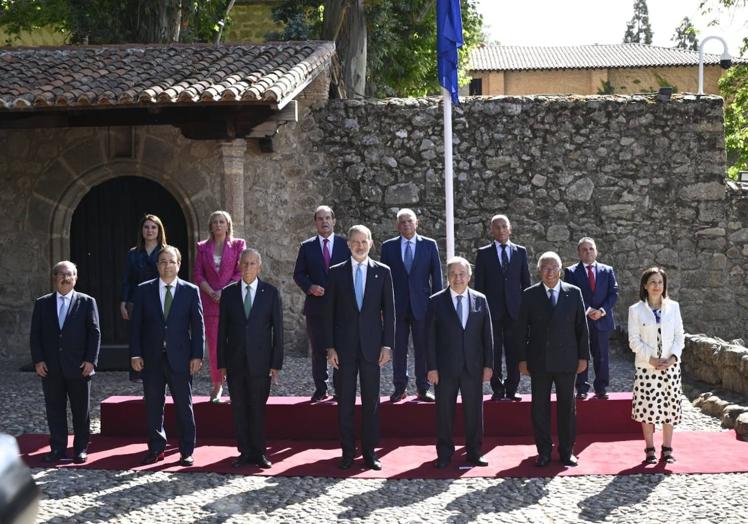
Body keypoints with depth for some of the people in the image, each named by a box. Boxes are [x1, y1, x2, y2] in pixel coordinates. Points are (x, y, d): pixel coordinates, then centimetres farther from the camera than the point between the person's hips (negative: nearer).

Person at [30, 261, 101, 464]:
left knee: (81, 411, 5)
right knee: (54, 410, 5)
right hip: (51, 369, 2)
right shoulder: (42, 303, 8)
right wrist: (38, 360, -4)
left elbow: (95, 333, -1)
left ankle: (81, 449, 14)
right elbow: (35, 334, 7)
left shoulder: (87, 302, 3)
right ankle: (58, 449, 13)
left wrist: (91, 360, -9)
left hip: (78, 367, -2)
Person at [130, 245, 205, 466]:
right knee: (153, 406, 8)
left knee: (184, 406, 3)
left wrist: (197, 355, -6)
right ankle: (156, 448, 19)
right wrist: (135, 354, -3)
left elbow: (198, 325, 0)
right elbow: (136, 325, 4)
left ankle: (186, 451, 11)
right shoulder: (144, 290, 5)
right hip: (151, 358, 2)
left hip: (179, 358, -1)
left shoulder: (190, 291, 1)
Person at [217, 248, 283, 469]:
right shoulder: (229, 293, 5)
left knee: (258, 409, 2)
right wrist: (221, 363, 3)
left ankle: (259, 452, 12)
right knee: (238, 409, 6)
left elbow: (278, 329, 1)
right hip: (235, 362, 2)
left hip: (260, 362, -2)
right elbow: (222, 329, 6)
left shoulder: (270, 293, 1)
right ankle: (245, 452, 14)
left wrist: (276, 364, -4)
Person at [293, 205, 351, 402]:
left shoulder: (345, 244, 5)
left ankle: (340, 388, 7)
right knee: (318, 349, 3)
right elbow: (298, 274, 6)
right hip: (316, 305, 1)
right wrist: (310, 287, -12)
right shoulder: (307, 247, 7)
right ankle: (320, 389, 9)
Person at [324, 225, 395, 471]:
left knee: (371, 401, 4)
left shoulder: (382, 272, 4)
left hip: (371, 345, 0)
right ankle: (348, 452, 11)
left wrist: (387, 344, -2)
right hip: (345, 346, 0)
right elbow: (329, 312, 3)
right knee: (345, 401, 3)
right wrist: (330, 346, -3)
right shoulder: (336, 273, 3)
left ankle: (369, 452, 12)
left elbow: (389, 310, 4)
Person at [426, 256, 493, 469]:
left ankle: (474, 453, 17)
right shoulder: (436, 302, -1)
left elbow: (487, 334, 6)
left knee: (474, 411, 6)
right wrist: (432, 367, -7)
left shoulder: (480, 300, 5)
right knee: (444, 411, 5)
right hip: (445, 367, -1)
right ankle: (444, 454, 15)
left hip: (473, 367, 2)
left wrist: (488, 364, 1)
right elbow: (430, 337, -2)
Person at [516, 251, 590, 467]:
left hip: (566, 360, 0)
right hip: (539, 361, 0)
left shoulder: (574, 293, 3)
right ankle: (543, 451, 13)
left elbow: (581, 327, 4)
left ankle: (566, 451, 16)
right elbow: (522, 329, 3)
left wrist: (583, 356, 0)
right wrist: (522, 358, -2)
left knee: (567, 407, 6)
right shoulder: (529, 295, 2)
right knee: (539, 407, 4)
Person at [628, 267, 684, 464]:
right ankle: (650, 450, 10)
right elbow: (634, 341, -4)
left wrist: (673, 357, -10)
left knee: (670, 407, 4)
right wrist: (651, 359, -14)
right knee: (647, 408, -1)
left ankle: (667, 449, 15)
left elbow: (679, 336, 5)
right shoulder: (636, 310, -2)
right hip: (646, 367, -2)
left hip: (670, 366, 2)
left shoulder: (673, 307, 5)